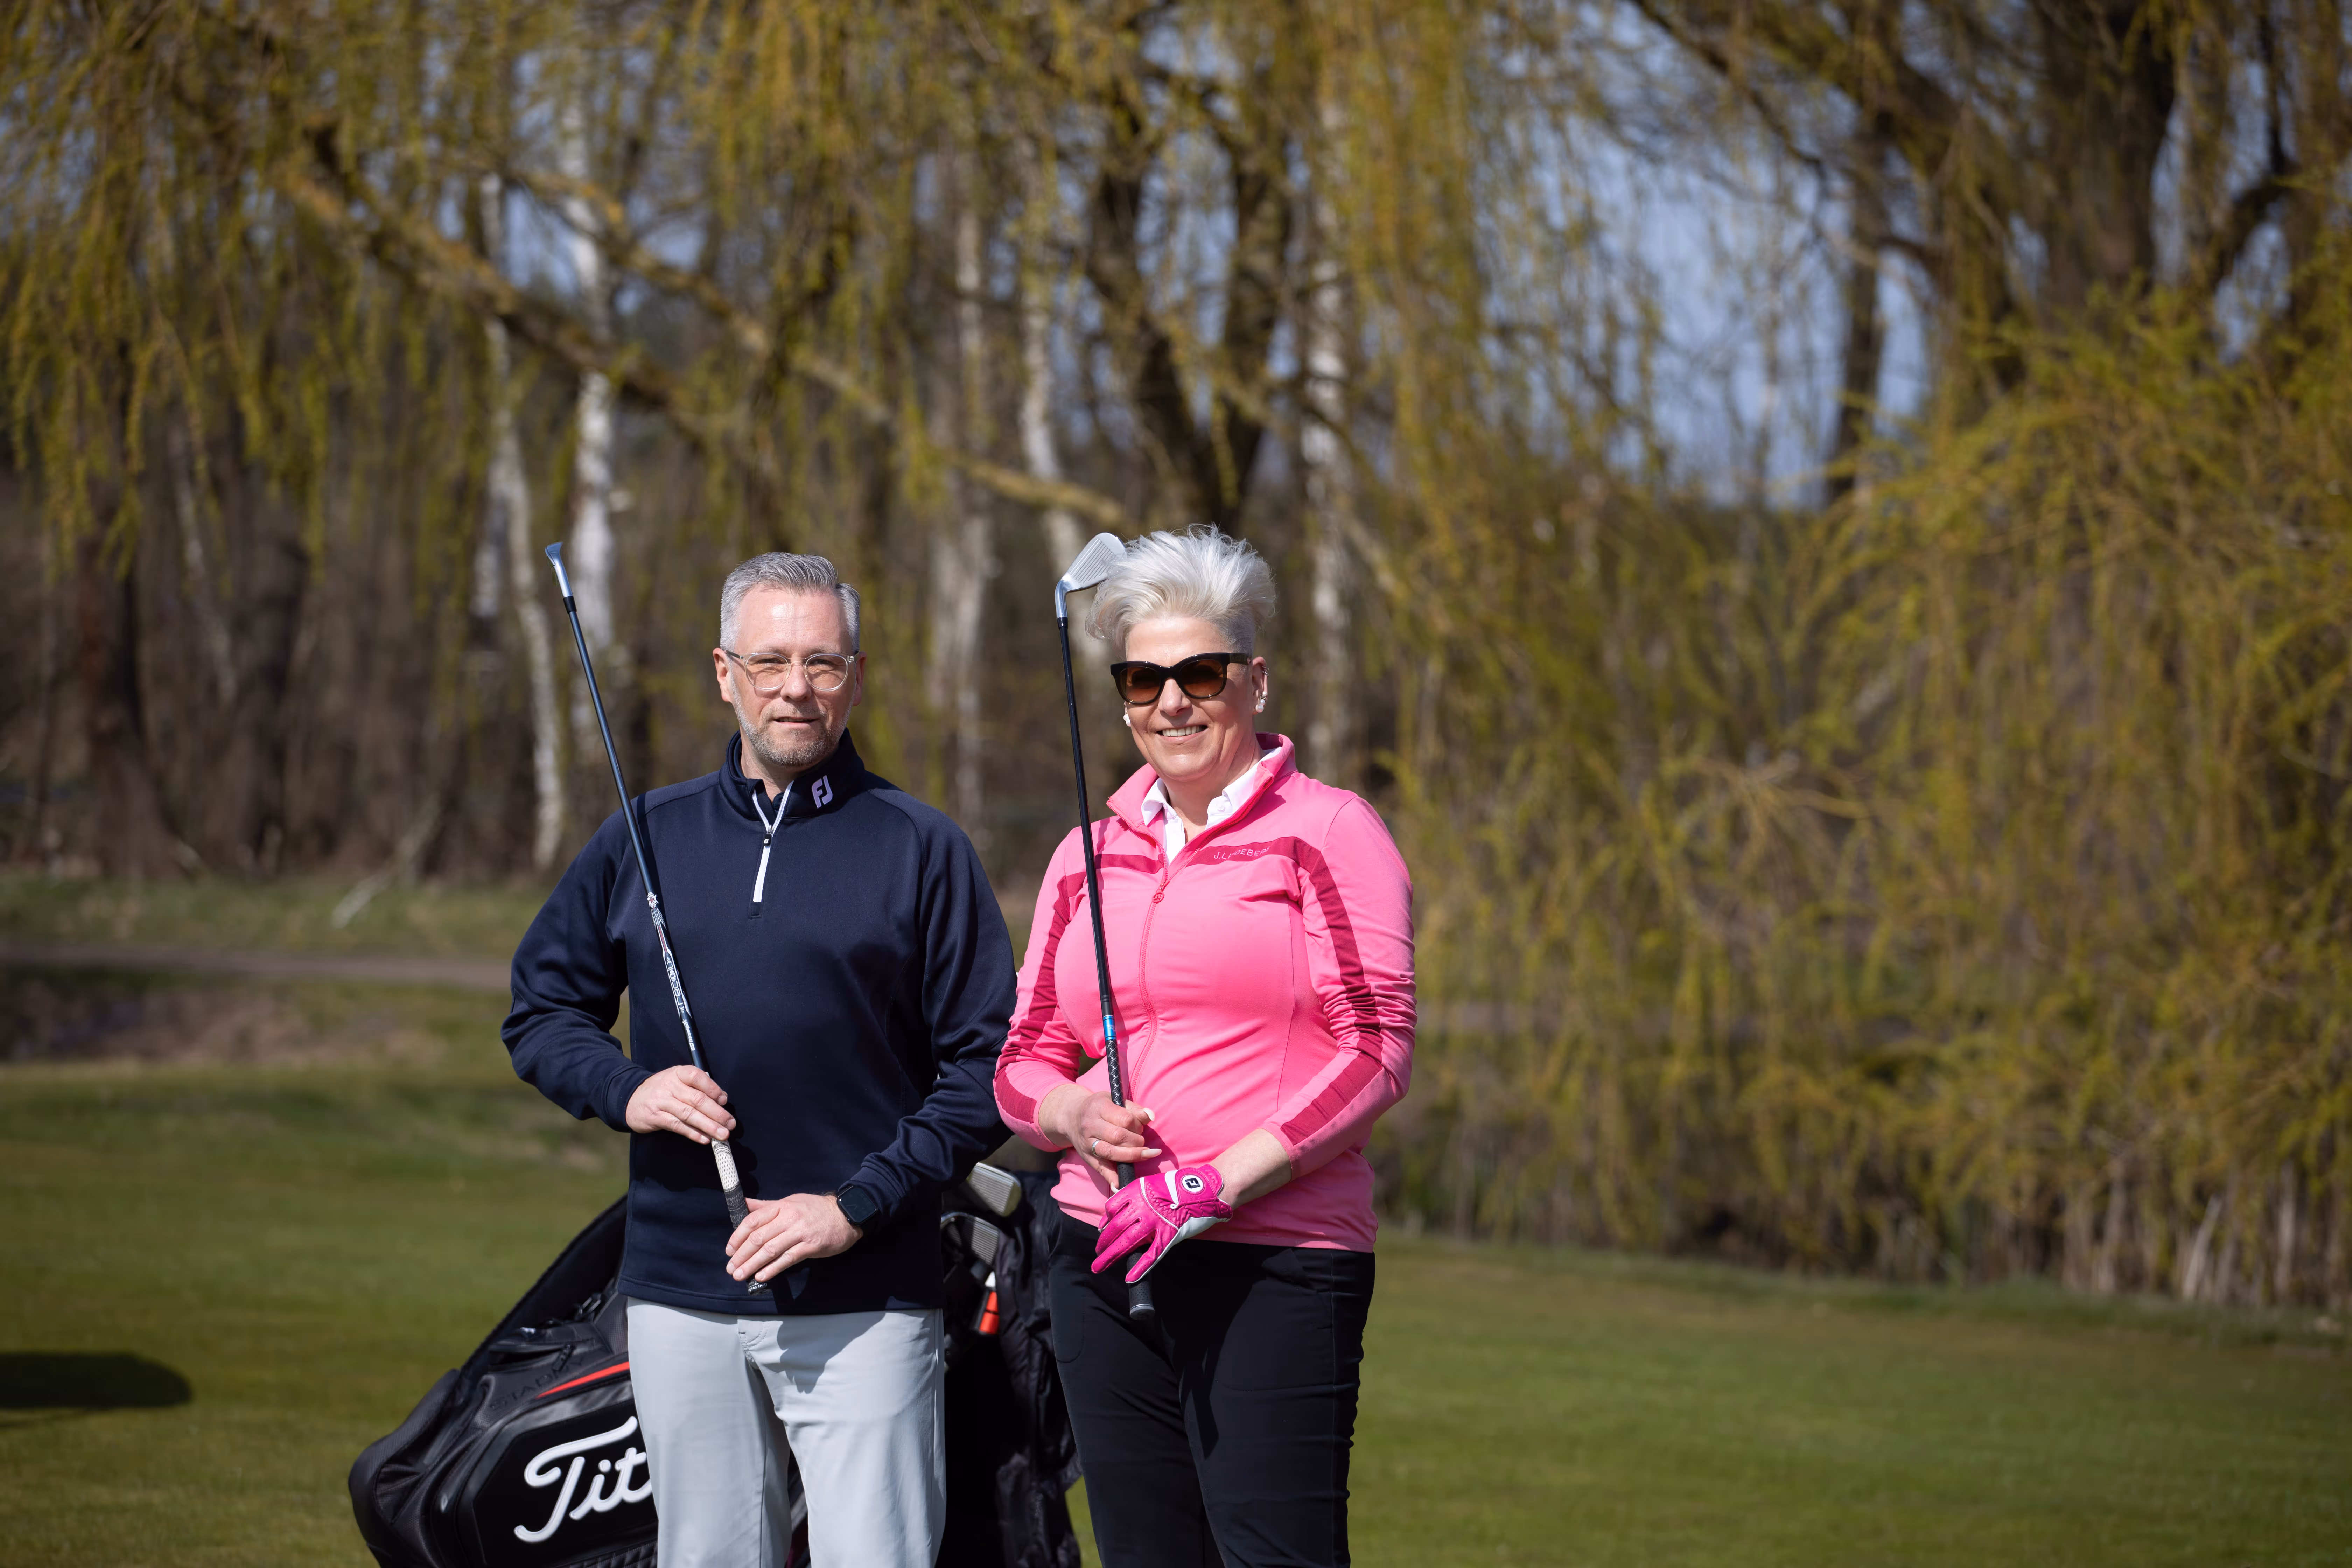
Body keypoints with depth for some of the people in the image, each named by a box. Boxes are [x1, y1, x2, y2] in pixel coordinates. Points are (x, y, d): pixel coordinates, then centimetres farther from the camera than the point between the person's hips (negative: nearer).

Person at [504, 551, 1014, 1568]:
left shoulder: (922, 851, 2)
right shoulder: (645, 839, 12)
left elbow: (985, 1066, -2)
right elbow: (543, 1008, 17)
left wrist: (858, 1204, -12)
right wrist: (624, 1089, -4)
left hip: (866, 1304, -3)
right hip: (681, 1297, 3)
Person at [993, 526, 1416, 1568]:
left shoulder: (1327, 832, 1)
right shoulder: (1089, 858, 17)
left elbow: (1375, 1051, -7)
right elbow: (1023, 1061, 19)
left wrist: (1214, 1183, -14)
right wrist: (1075, 1113, -5)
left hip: (1276, 1263, -5)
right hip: (1103, 1258, 5)